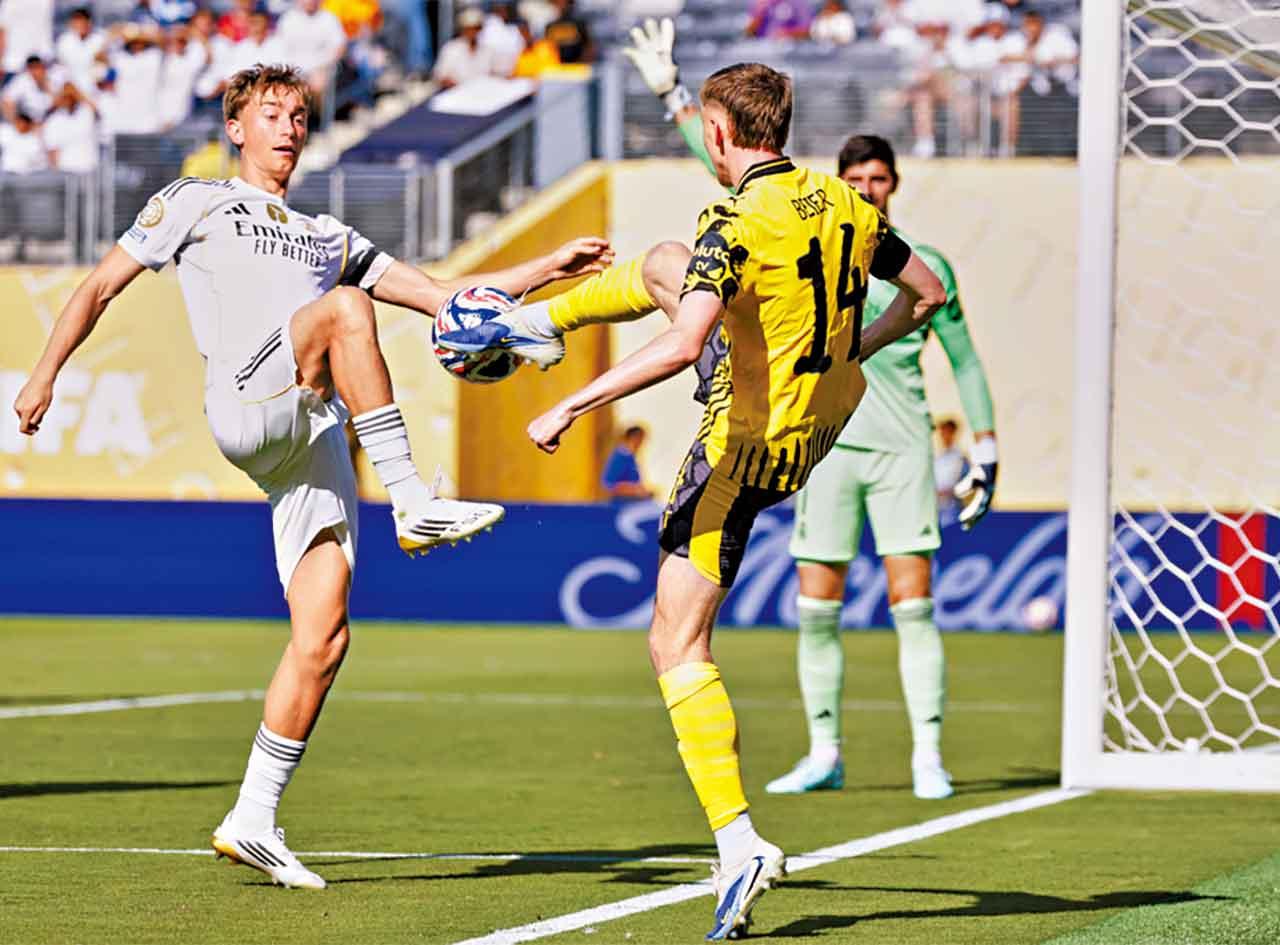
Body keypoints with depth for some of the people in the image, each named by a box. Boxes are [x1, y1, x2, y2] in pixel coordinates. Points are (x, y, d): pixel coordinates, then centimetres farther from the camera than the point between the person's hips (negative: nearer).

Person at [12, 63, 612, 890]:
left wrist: (554, 267, 19)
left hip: (316, 441, 5)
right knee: (347, 307, -31)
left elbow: (444, 295, 29)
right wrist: (48, 371, 6)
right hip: (245, 406, -5)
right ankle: (415, 507, -38)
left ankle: (253, 821, 2)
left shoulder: (328, 239, 33)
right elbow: (102, 286, 19)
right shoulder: (194, 204, 21)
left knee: (324, 636, -6)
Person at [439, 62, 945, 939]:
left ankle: (738, 842, -17)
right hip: (825, 423, 8)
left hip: (746, 454, -8)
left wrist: (572, 408, -29)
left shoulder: (738, 224, -25)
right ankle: (532, 323, 49)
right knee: (662, 266, 24)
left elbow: (682, 347, -36)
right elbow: (927, 292, 11)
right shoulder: (846, 206, -2)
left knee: (679, 649, -5)